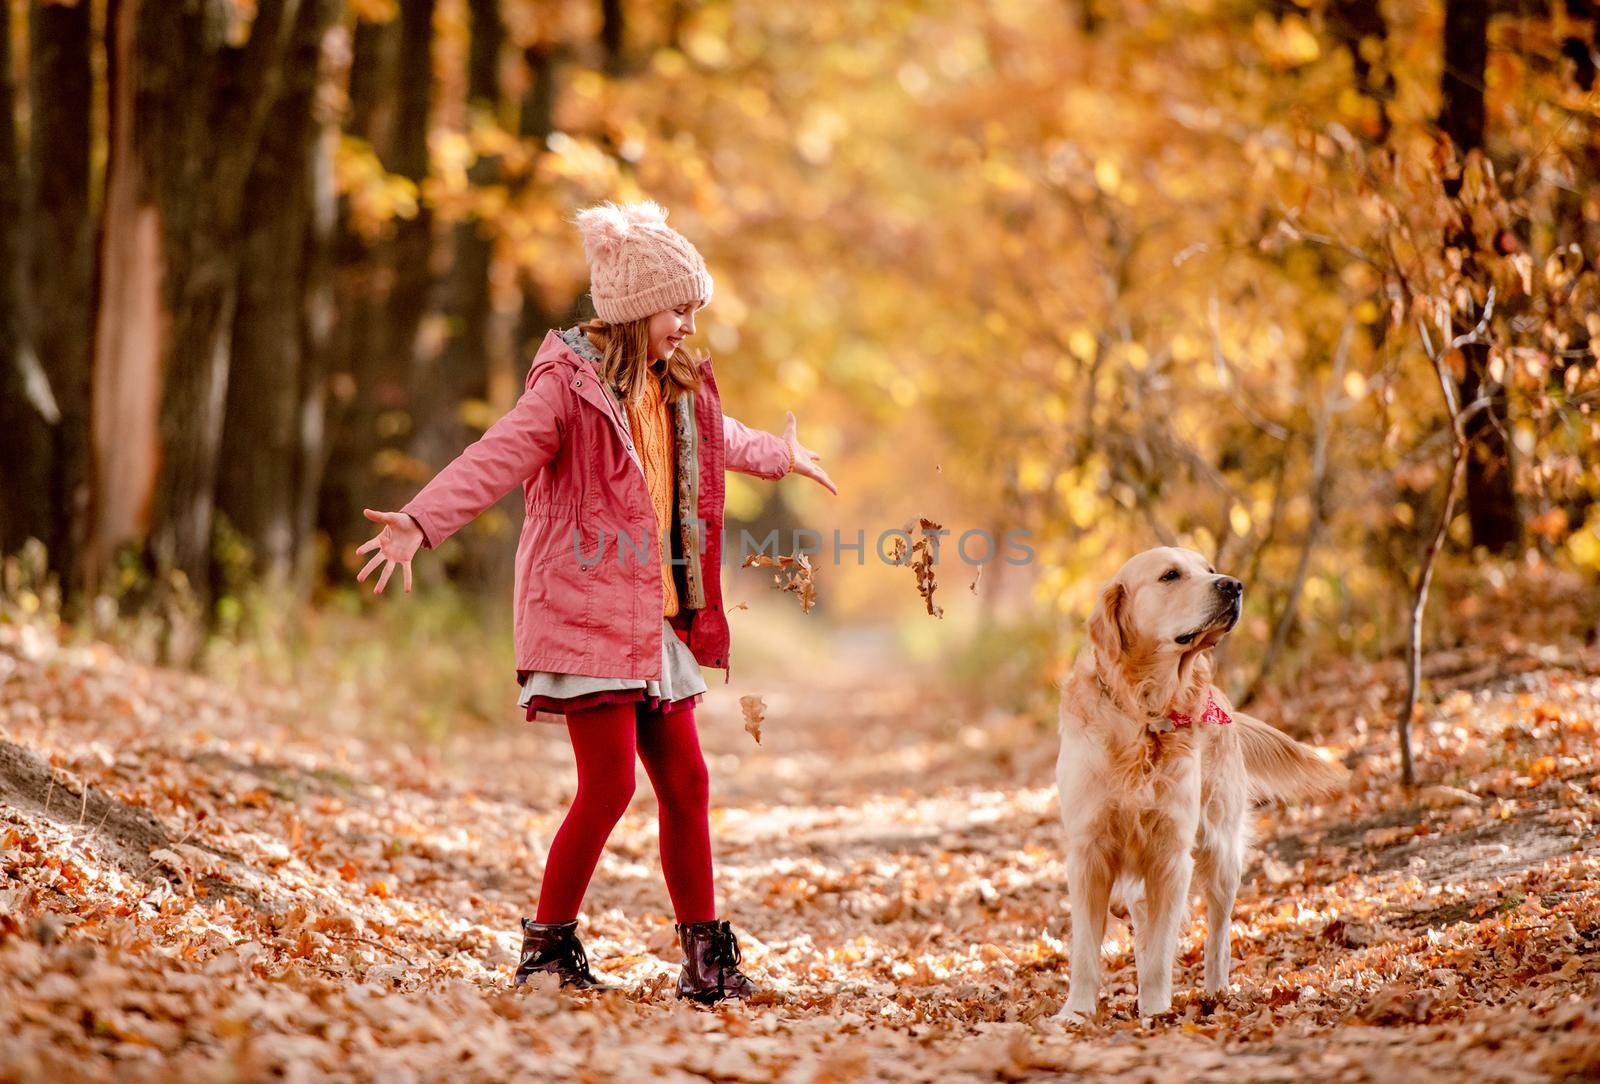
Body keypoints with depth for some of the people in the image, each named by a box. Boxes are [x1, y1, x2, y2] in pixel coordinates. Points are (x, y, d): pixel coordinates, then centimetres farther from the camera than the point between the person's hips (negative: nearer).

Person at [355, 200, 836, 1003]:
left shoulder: (674, 389, 15)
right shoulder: (570, 380, -10)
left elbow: (717, 438, 38)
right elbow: (500, 456, -22)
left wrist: (782, 457, 55)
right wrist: (419, 523, -37)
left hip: (656, 616, 8)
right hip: (585, 611, -8)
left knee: (685, 781, 6)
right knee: (610, 782, -11)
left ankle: (705, 957, 14)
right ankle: (547, 946, 3)